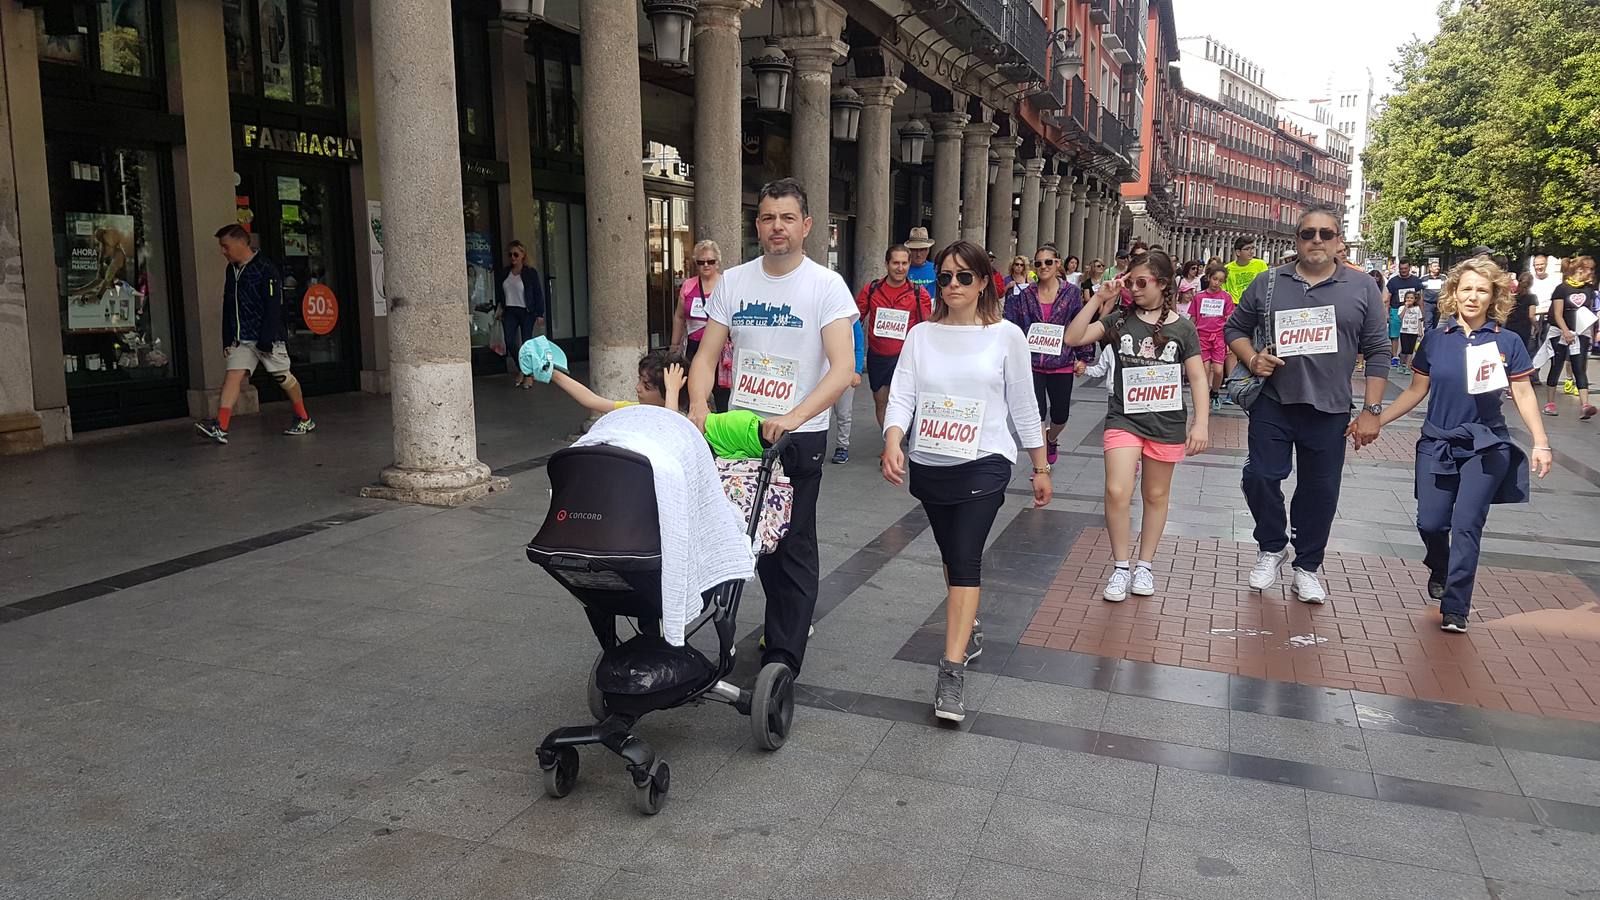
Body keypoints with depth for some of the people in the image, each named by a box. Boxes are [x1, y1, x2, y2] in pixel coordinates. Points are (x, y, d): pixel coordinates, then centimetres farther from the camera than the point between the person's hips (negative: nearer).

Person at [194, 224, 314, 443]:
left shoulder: (265, 269, -11)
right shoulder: (232, 270, 13)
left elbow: (274, 307, -16)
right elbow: (228, 307, 19)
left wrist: (266, 339, -20)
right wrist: (227, 339, 14)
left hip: (268, 338, -6)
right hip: (241, 339, 7)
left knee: (284, 378, 4)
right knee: (233, 375, -8)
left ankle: (304, 420, 23)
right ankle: (220, 428, -18)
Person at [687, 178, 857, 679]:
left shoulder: (826, 286, -8)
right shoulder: (733, 282, 5)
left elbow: (842, 369, -18)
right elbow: (707, 354, 5)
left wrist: (793, 418, -32)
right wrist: (698, 406, -14)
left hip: (799, 437, -5)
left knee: (793, 546, -1)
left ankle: (783, 659, 5)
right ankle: (793, 621, 37)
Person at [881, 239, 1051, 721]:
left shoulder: (1006, 335, 0)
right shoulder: (921, 335, 5)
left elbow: (1022, 406, 6)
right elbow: (902, 396, -3)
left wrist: (1041, 468, 10)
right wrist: (893, 442, -22)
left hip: (983, 464, -3)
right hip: (929, 465, 4)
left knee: (965, 560, -13)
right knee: (951, 556, 17)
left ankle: (952, 673, -15)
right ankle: (966, 632, 39)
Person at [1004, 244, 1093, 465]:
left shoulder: (1071, 293, 1)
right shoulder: (1025, 295, 2)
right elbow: (1014, 328, 5)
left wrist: (1083, 358, 1)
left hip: (1062, 365, 1)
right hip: (1032, 365, 0)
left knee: (1060, 415, 12)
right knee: (1036, 413, -9)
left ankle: (1051, 440, 47)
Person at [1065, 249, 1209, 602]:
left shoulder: (1182, 327, -1)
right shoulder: (1119, 320, 1)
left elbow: (1197, 377, 1)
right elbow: (1073, 337, -7)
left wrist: (1201, 423, -5)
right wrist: (1099, 300, -12)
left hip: (1166, 424, 0)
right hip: (1124, 419, 0)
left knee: (1155, 496, 12)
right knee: (1117, 492, -11)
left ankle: (1145, 565, 27)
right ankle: (1121, 567, 5)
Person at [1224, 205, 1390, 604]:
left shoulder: (1361, 288, 3)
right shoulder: (1269, 283, 5)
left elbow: (1377, 352, 3)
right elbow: (1235, 328, 13)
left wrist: (1372, 411, -2)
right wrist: (1252, 359, -8)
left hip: (1329, 411, 0)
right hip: (1272, 404, 1)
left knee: (1320, 490, 7)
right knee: (1261, 477, -1)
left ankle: (1307, 566, 24)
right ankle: (1272, 548, 24)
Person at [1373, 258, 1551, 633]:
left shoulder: (1507, 342, -2)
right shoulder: (1435, 339, 2)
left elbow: (1524, 395, 1)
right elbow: (1416, 391, 8)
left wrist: (1541, 443, -5)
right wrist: (1376, 421, 2)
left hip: (1485, 447, -2)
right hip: (1437, 444, 2)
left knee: (1467, 525, -7)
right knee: (1430, 522, 0)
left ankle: (1455, 609, 1)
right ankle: (1439, 570, 34)